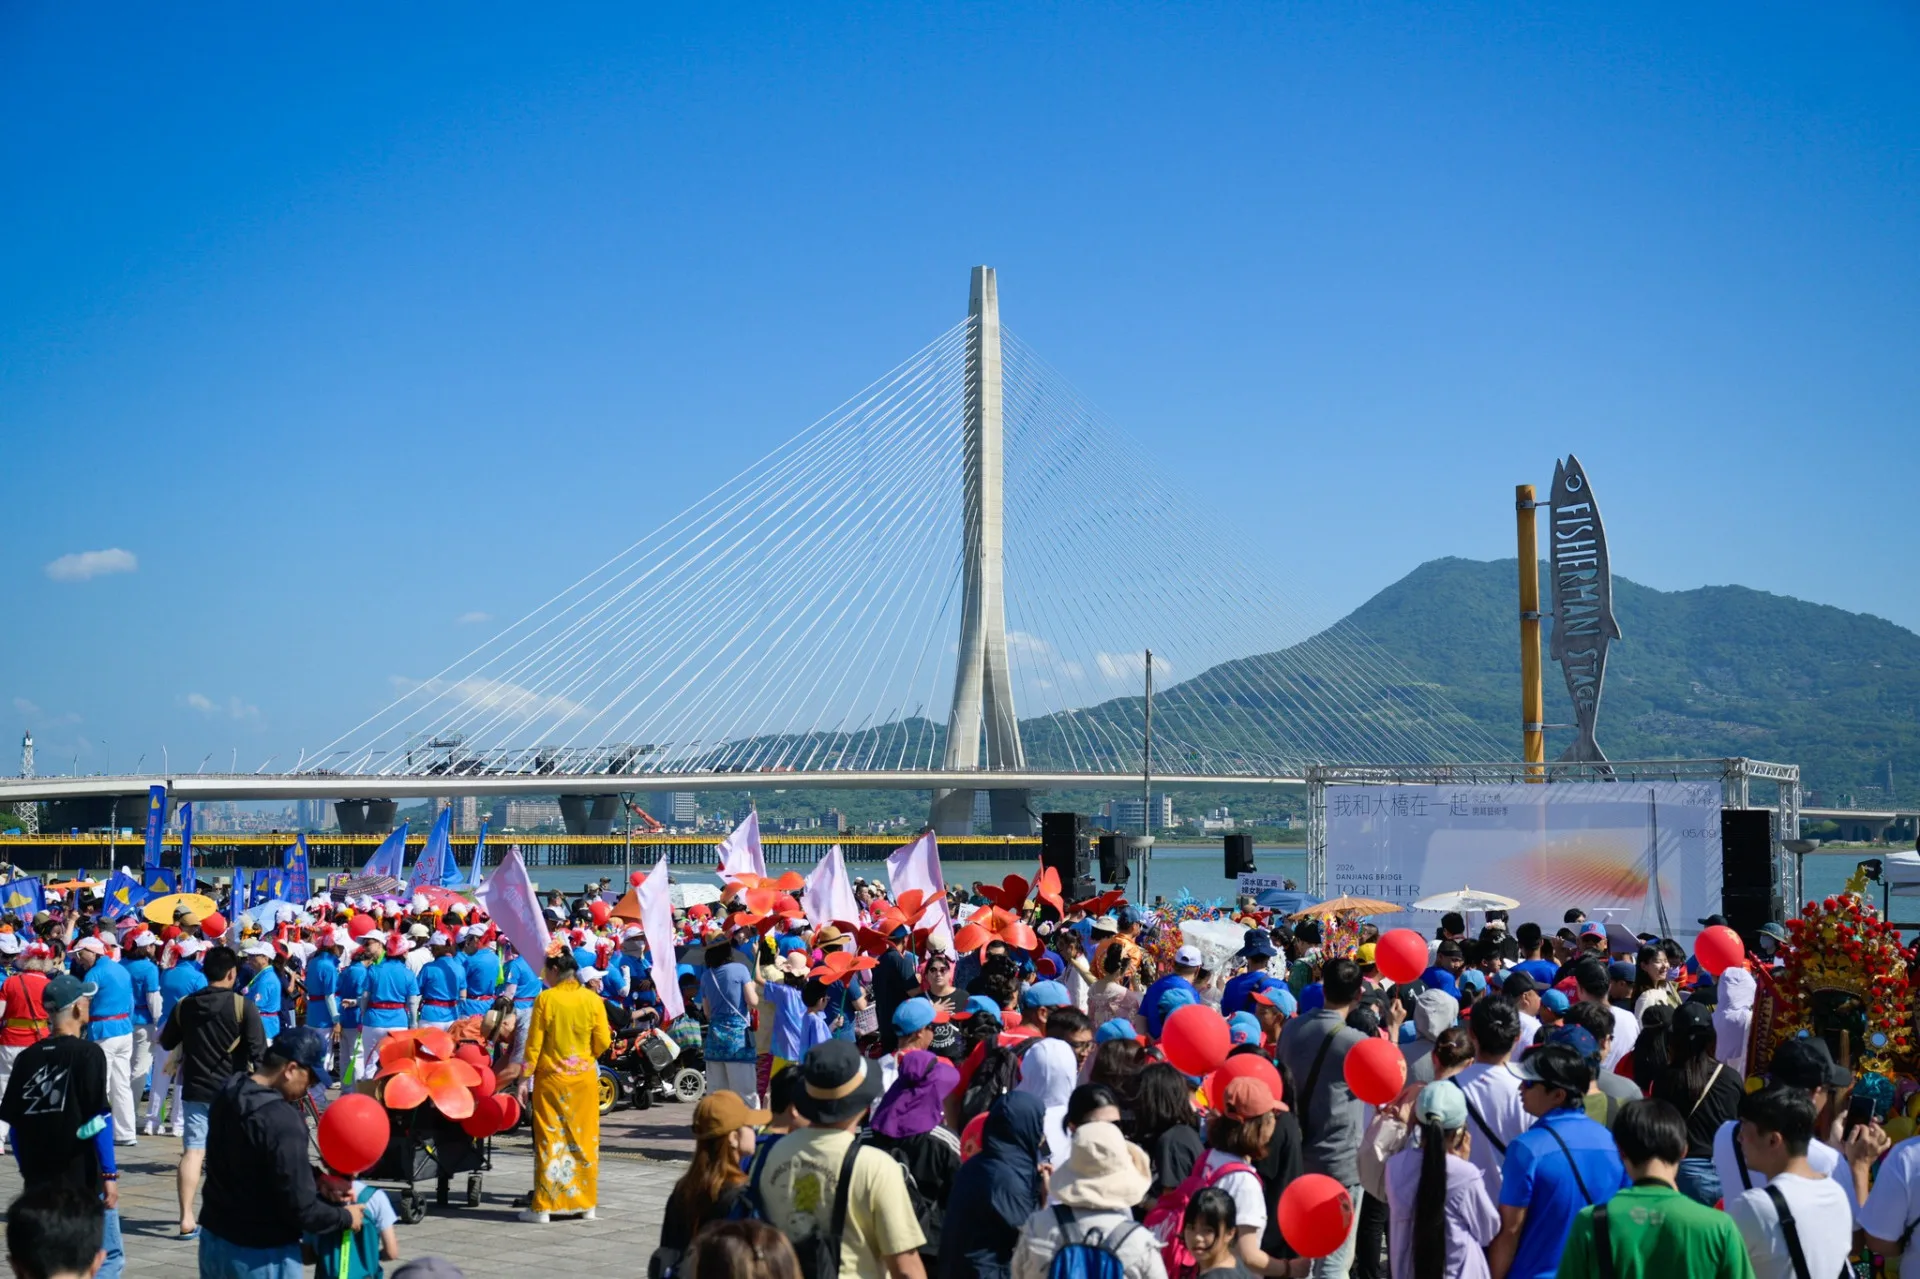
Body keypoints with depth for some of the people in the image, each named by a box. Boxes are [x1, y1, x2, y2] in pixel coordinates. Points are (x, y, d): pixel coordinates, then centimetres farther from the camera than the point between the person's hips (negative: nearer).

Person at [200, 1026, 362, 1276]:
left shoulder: (228, 1094, 0)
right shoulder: (282, 1122, -26)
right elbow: (301, 1209, -22)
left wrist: (318, 1179, 4)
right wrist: (345, 1217, -5)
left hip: (214, 1239, 8)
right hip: (262, 1256, -8)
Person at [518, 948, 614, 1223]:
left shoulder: (545, 999, -8)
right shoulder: (593, 999, -2)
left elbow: (534, 1043, -7)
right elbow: (603, 1041, -3)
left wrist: (525, 1079, -2)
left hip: (551, 1078, -2)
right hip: (584, 1077, 2)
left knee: (550, 1138, 3)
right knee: (584, 1137, 10)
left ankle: (544, 1206, 4)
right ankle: (587, 1203, 14)